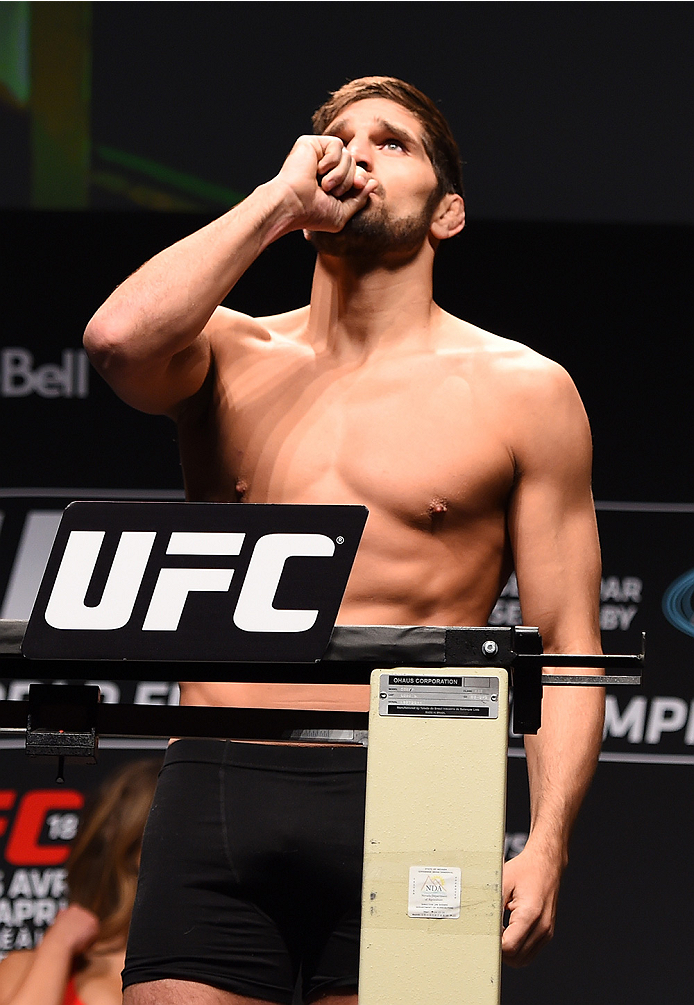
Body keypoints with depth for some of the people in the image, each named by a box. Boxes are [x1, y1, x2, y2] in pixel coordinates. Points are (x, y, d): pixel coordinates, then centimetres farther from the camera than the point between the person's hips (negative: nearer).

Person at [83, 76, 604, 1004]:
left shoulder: (521, 392, 9)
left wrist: (546, 843, -9)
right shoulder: (231, 355, 14)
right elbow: (119, 338, -11)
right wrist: (280, 196, 0)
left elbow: (566, 645, 5)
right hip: (216, 793, 1)